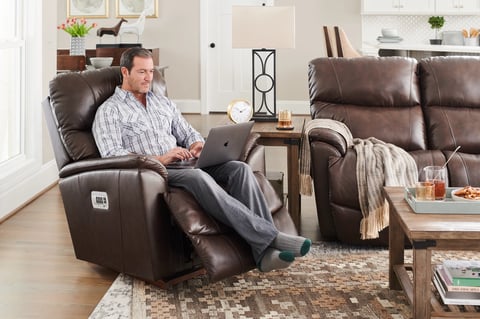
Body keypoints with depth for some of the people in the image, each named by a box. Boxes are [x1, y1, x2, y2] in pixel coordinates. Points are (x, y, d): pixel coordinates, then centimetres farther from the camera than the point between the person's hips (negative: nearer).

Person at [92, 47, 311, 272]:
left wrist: (198, 146, -1)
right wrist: (159, 159, -20)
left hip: (183, 165, 7)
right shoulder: (109, 111, 5)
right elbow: (112, 155, -10)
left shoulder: (163, 103, 25)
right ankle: (269, 236, -39)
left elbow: (188, 134, 25)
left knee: (239, 168, -20)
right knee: (198, 177, -38)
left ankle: (264, 251, -32)